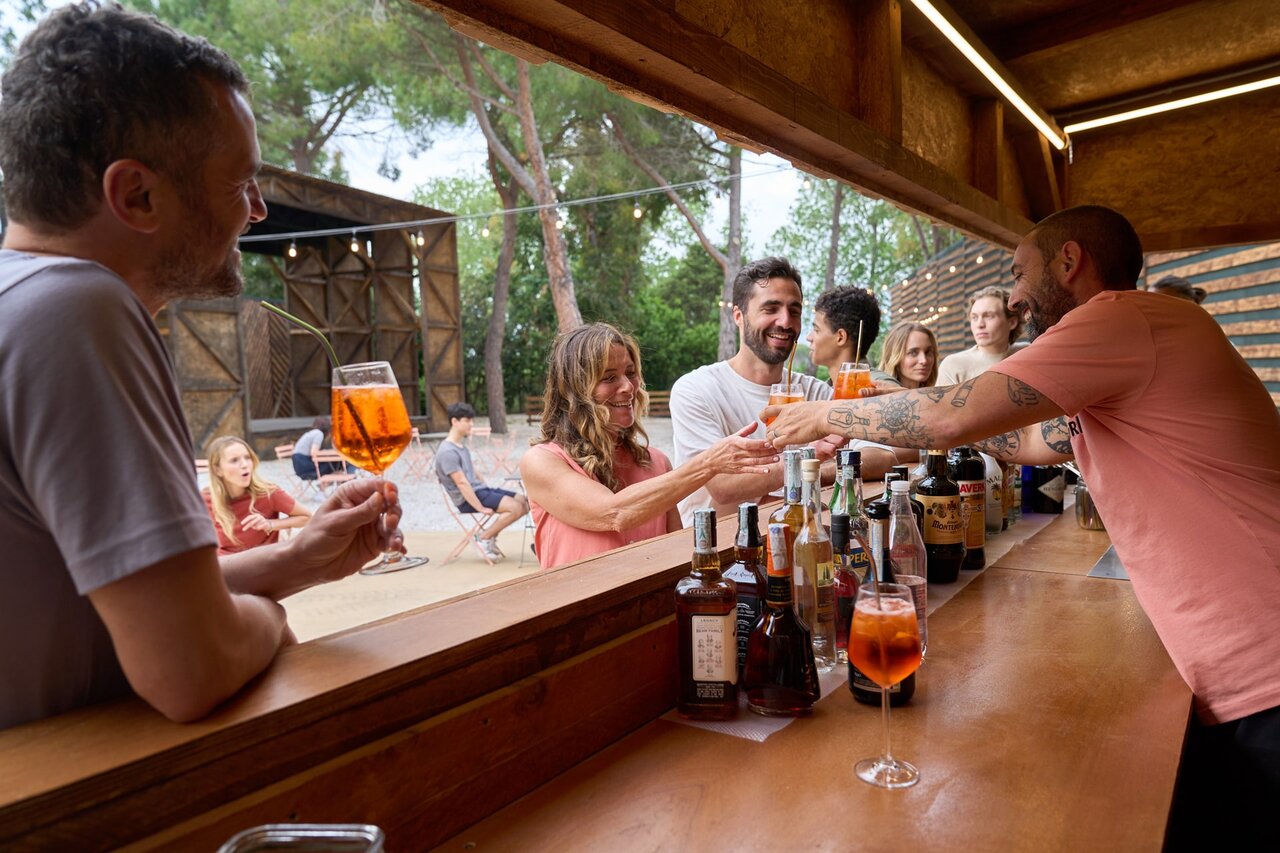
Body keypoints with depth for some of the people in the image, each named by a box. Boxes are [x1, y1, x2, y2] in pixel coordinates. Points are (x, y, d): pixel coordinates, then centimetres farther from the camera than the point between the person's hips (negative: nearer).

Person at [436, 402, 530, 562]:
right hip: (468, 498, -10)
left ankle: (490, 535, 8)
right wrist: (481, 508, -22)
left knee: (524, 503, 1)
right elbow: (462, 483, -21)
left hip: (481, 490, 10)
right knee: (515, 507, -22)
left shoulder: (462, 444, 15)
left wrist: (489, 492, 16)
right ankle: (484, 538, -6)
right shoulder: (447, 451, -16)